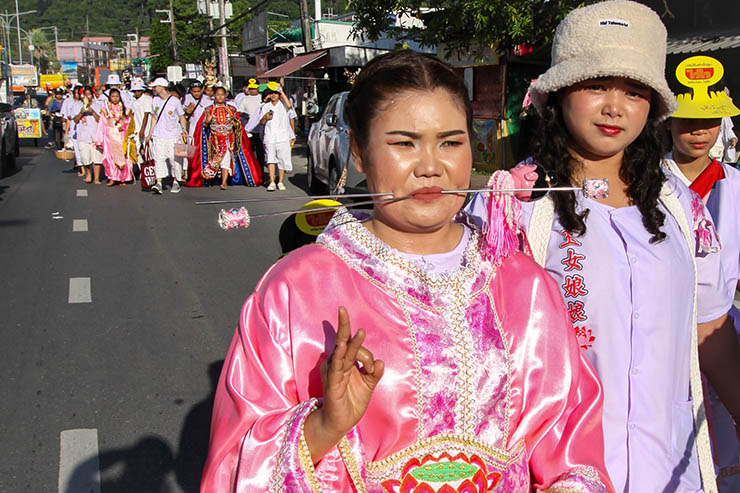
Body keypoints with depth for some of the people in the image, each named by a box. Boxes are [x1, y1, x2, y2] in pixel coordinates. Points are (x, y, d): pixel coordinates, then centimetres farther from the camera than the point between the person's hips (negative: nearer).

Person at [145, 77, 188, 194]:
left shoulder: (175, 101, -4)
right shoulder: (155, 100, 10)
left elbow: (182, 117, 4)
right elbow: (155, 118, 18)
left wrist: (184, 129, -12)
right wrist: (150, 134, 16)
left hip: (173, 135, -3)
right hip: (158, 135, 3)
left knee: (174, 159, 0)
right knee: (158, 158, -9)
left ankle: (176, 182, 17)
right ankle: (159, 183, -14)